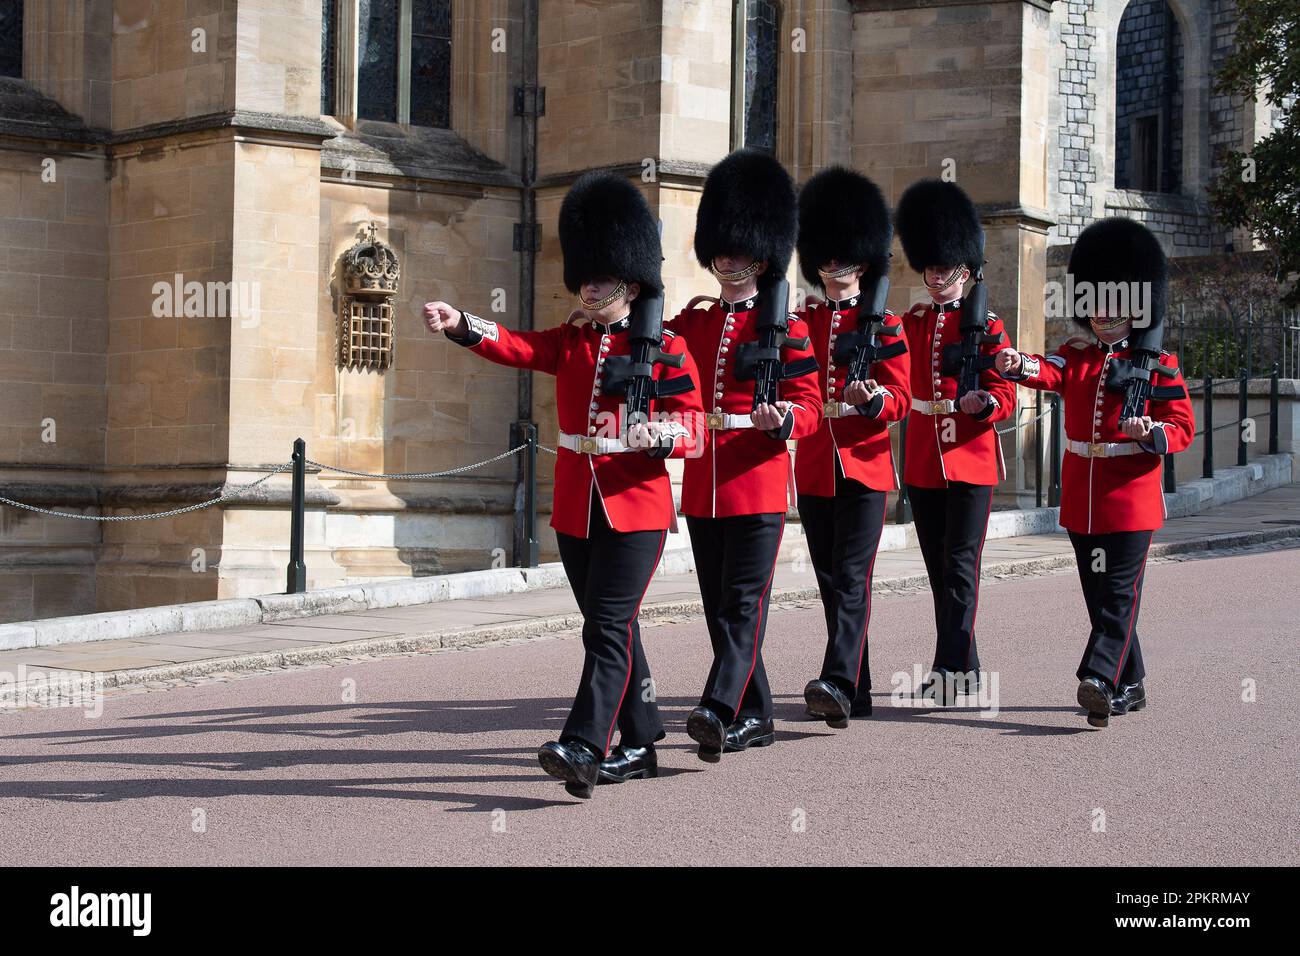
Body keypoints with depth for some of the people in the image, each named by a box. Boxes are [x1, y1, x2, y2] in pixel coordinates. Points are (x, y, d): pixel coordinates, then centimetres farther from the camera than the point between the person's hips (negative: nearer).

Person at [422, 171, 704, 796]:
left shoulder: (666, 348, -1)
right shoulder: (570, 342, 11)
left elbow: (696, 431, -4)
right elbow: (516, 347, -7)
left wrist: (659, 432, -26)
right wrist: (460, 324, -25)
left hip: (636, 508, -5)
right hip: (576, 507, 5)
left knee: (607, 628, -13)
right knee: (612, 628, 13)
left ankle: (583, 750, -20)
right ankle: (640, 744, 24)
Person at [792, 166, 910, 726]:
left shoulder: (885, 326, 1)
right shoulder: (799, 323, 10)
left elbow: (902, 399, -6)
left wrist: (872, 399, -25)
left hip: (865, 467, -4)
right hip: (814, 467, 4)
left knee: (851, 578, -13)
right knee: (830, 581, 9)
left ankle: (838, 683, -22)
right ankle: (858, 690, 18)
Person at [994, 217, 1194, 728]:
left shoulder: (1159, 366, 0)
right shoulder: (1076, 356, 10)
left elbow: (1183, 427, -2)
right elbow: (1051, 373, -13)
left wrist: (1150, 432, -24)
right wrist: (1020, 365, -36)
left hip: (1130, 498, -5)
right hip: (1080, 498, 5)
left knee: (1118, 593, -11)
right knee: (1101, 595, 11)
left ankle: (1099, 680, -19)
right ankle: (1129, 686, 22)